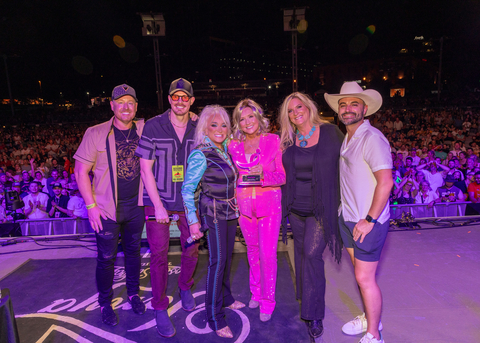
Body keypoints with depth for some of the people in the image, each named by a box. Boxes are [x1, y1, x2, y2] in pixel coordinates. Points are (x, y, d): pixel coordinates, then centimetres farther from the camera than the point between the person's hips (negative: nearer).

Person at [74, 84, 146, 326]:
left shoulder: (143, 130, -1)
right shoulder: (96, 134, -10)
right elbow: (80, 172, -8)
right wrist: (91, 206, -12)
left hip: (136, 206, 3)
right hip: (107, 209, -3)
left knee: (133, 251, 17)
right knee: (106, 258, 9)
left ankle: (133, 293, 38)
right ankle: (105, 303, 31)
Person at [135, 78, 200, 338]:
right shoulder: (153, 126, -9)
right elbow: (145, 168, -9)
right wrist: (158, 206, -12)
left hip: (188, 200, 3)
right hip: (158, 199, -3)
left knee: (191, 249, 12)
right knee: (159, 254, 1)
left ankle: (185, 287, 41)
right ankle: (160, 308, 21)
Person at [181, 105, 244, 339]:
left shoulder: (225, 150, 5)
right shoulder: (200, 155, -16)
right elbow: (187, 190, -14)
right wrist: (193, 221, -16)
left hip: (230, 211, 7)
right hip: (213, 212, -7)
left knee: (227, 257, 16)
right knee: (218, 261, -5)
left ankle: (225, 298, 36)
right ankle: (215, 317, 7)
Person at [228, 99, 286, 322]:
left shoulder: (273, 141, -4)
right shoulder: (233, 146, 4)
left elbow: (283, 175, -6)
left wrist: (263, 175, -23)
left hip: (269, 204, -3)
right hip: (245, 205, 3)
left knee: (267, 254, -3)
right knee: (253, 251, 15)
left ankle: (267, 301, 17)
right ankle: (256, 292, 36)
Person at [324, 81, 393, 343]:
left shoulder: (372, 138, -18)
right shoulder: (346, 139, 10)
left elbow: (385, 181, -24)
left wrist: (370, 220, -21)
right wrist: (346, 212, 9)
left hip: (368, 222, -8)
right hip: (348, 218, 8)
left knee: (365, 278, 1)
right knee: (360, 272, 19)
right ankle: (369, 318, 38)